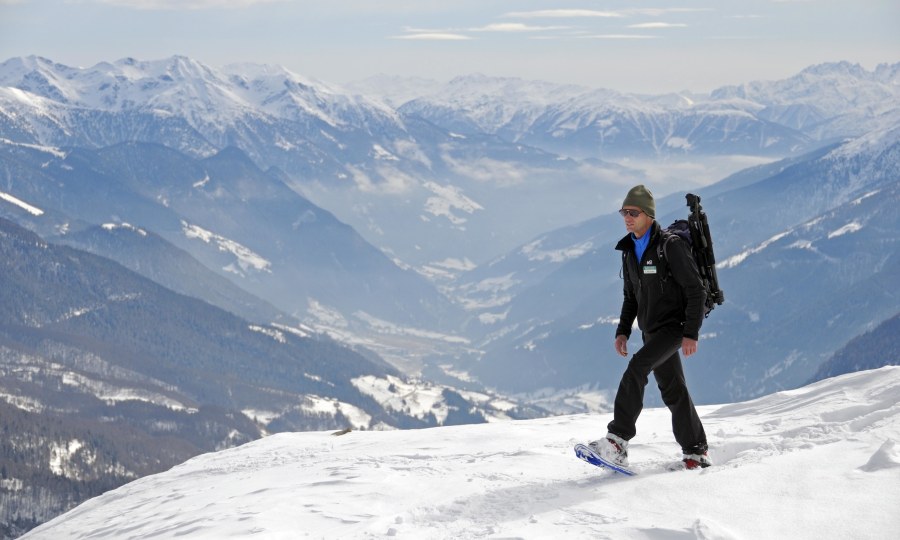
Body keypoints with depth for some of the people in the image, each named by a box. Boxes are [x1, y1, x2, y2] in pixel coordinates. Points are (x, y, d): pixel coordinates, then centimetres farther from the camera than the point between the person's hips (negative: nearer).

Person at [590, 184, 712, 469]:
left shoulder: (670, 245, -15)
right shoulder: (630, 251, 9)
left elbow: (696, 291, -15)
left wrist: (691, 333, -21)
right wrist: (623, 331, 8)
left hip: (674, 326, -8)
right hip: (651, 331, 8)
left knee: (636, 367, -26)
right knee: (672, 389, 12)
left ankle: (618, 441, -30)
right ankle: (696, 451, 24)